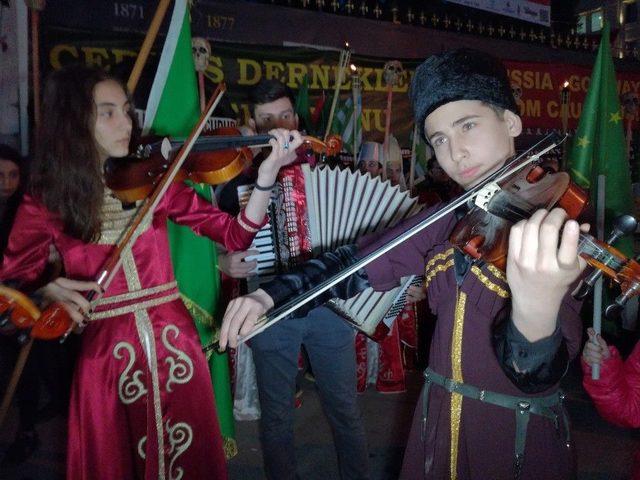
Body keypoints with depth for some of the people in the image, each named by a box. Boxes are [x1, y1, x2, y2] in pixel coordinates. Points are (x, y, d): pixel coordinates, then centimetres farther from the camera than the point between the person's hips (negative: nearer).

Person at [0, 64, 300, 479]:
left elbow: (236, 235, -5)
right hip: (105, 358, -1)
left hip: (176, 349, 2)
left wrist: (267, 175, -19)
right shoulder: (46, 203, -3)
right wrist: (48, 290, -22)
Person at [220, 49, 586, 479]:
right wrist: (270, 294, -11)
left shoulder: (562, 226, -18)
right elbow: (357, 263, 4)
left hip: (520, 443, -5)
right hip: (437, 432, 5)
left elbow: (537, 374, -30)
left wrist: (537, 312, -53)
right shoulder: (445, 221, -2)